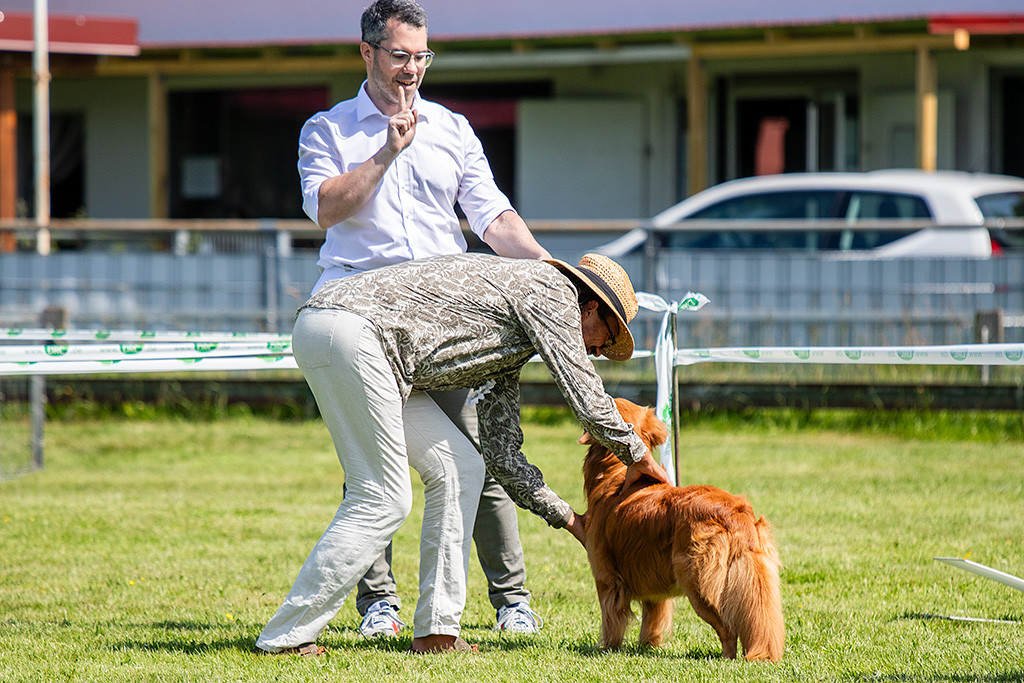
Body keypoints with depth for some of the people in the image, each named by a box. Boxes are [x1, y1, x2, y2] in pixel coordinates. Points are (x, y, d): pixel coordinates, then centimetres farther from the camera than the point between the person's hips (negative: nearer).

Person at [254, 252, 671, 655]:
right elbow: (588, 400, -1)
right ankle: (284, 639, -6)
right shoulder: (553, 289, 3)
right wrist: (637, 456, 15)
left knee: (459, 469, 11)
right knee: (382, 502, -8)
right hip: (352, 329, -10)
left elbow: (503, 455, 30)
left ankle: (437, 634, 10)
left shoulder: (510, 347, 29)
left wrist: (568, 519, 29)